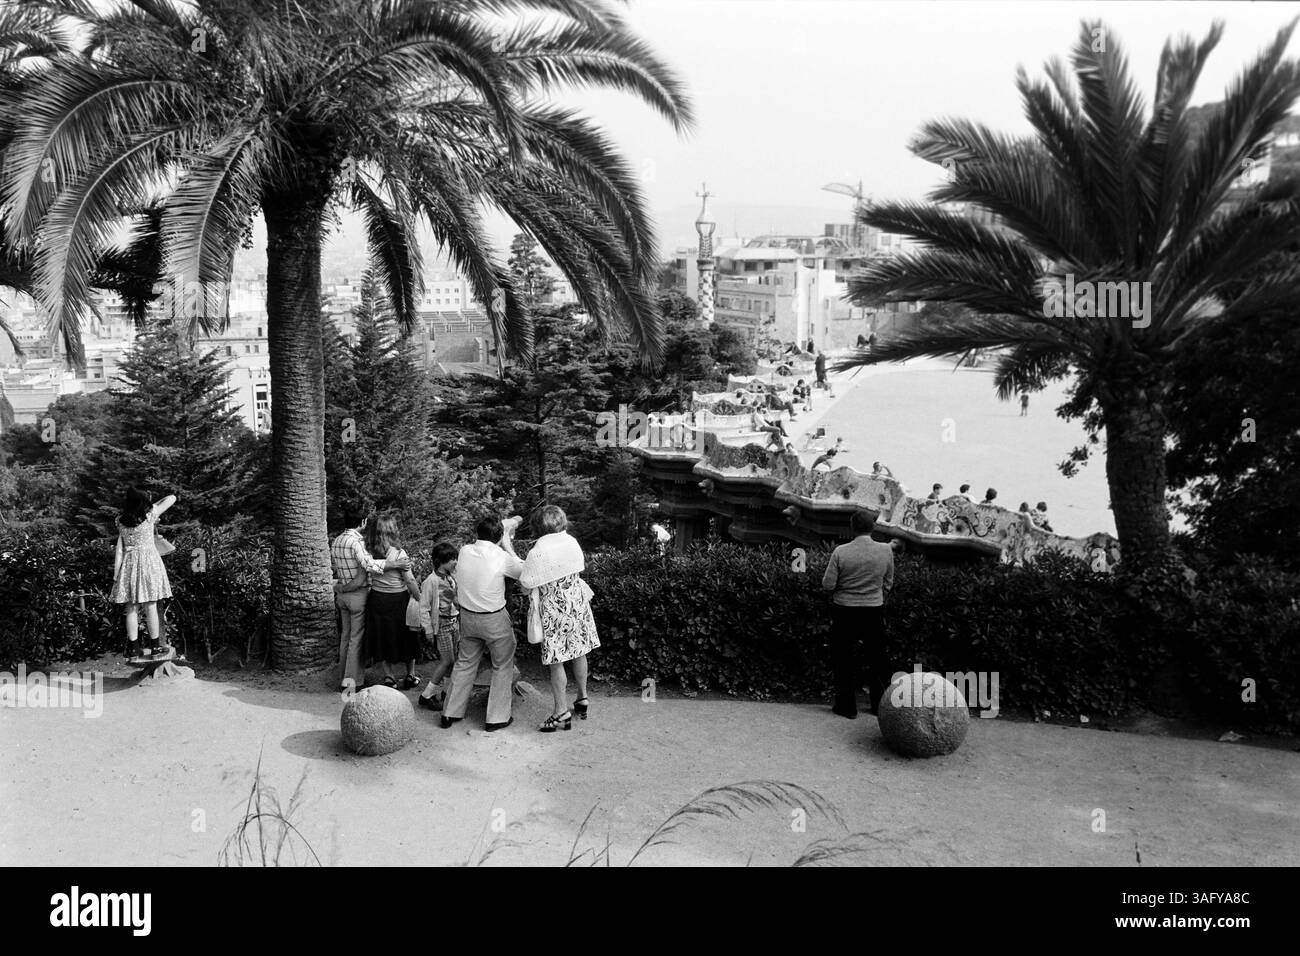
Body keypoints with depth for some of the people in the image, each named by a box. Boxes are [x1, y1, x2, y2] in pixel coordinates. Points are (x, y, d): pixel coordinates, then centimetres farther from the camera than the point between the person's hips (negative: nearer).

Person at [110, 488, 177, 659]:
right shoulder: (149, 515, -7)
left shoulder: (122, 521, 2)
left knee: (132, 608, 5)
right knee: (150, 606, 2)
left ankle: (133, 647, 6)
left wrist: (116, 574, 8)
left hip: (129, 564, 3)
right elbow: (172, 498, 2)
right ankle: (155, 645, 8)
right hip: (149, 561, -2)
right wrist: (154, 505, 16)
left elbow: (119, 549, 3)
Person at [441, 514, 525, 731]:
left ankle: (451, 713, 26)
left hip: (467, 616, 5)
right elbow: (523, 572, -3)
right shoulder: (501, 557, -20)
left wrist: (508, 523, 17)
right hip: (494, 620, -5)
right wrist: (507, 546, 2)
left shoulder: (464, 552, -7)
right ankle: (497, 717, 16)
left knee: (465, 663, 20)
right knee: (503, 666, 12)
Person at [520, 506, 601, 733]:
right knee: (579, 653, 20)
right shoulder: (572, 542, -3)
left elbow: (527, 584, -10)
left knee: (556, 662, 3)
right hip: (577, 603, 5)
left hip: (554, 610, -5)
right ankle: (582, 699, 34)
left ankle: (562, 712, 7)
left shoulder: (537, 554, -17)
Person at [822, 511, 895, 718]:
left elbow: (828, 584, -9)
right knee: (877, 658, 16)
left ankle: (847, 706, 15)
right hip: (874, 610, 2)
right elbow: (888, 584, 3)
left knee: (843, 658, 11)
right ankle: (881, 705, 24)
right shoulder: (886, 551, -9)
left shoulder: (840, 552, -15)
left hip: (845, 610, -2)